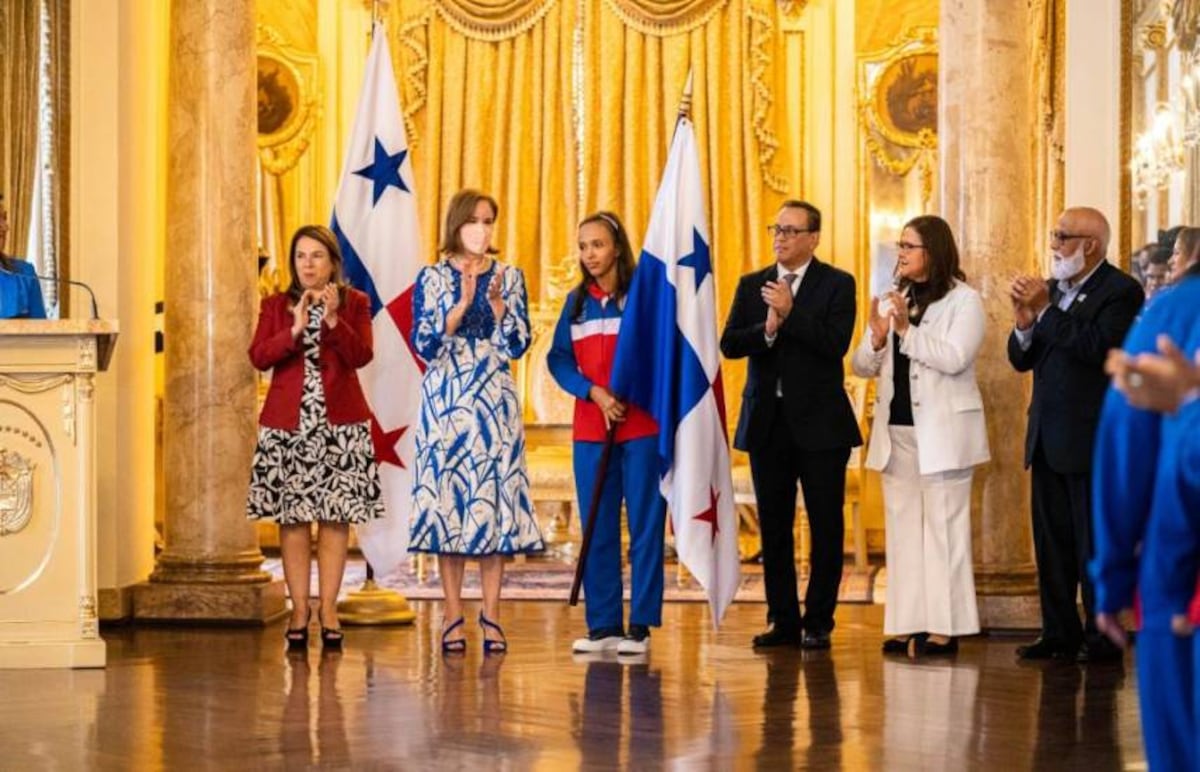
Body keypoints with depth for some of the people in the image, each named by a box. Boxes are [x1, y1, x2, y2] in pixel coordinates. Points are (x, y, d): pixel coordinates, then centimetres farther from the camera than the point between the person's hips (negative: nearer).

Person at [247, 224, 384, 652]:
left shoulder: (355, 303, 7)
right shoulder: (276, 306, 9)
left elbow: (361, 356, -7)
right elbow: (259, 357, -4)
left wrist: (333, 320, -20)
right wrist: (295, 329, -16)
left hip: (340, 423, 0)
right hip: (288, 423, 1)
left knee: (335, 516, -1)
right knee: (293, 517, -1)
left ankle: (328, 608, 5)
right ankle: (299, 610, 4)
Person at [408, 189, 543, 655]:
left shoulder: (509, 277, 7)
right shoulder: (432, 278, 3)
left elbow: (518, 345, -1)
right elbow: (425, 345, -6)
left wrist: (496, 301, -15)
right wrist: (463, 304, -16)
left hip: (495, 403, 1)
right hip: (445, 403, -1)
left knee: (495, 499, -2)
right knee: (447, 498, -2)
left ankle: (491, 615, 4)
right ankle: (453, 616, 4)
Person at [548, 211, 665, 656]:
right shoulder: (577, 302, 11)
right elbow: (559, 359, 6)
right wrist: (595, 393, -9)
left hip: (641, 426, -4)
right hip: (591, 428, 4)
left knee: (644, 526, -2)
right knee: (597, 529, 6)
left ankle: (640, 625, 2)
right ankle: (603, 625, 12)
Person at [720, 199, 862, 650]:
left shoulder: (837, 284, -1)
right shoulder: (752, 286, 10)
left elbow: (836, 343, -15)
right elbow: (729, 344, -1)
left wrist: (789, 313, -19)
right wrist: (766, 330, -18)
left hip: (819, 422, -4)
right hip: (767, 422, 4)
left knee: (826, 528, 0)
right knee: (773, 527, 7)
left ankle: (818, 623, 6)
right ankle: (783, 621, 14)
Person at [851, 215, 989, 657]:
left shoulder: (963, 301, -4)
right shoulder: (892, 301, 13)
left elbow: (954, 358, -18)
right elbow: (862, 367, 9)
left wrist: (907, 330, -21)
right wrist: (877, 340, -11)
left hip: (942, 433, -6)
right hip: (897, 431, 6)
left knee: (943, 528, -3)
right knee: (902, 527, 7)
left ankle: (945, 626, 0)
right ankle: (906, 624, 11)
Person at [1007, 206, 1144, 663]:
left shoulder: (1120, 291, -8)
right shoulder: (1053, 289, 13)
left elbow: (1097, 346, -23)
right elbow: (1021, 360, 13)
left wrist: (1045, 311, -19)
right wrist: (1024, 323, -7)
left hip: (1091, 440, -7)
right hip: (1048, 438, 7)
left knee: (1095, 543, -3)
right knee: (1051, 542, 10)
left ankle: (1101, 637, 3)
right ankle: (1059, 634, 16)